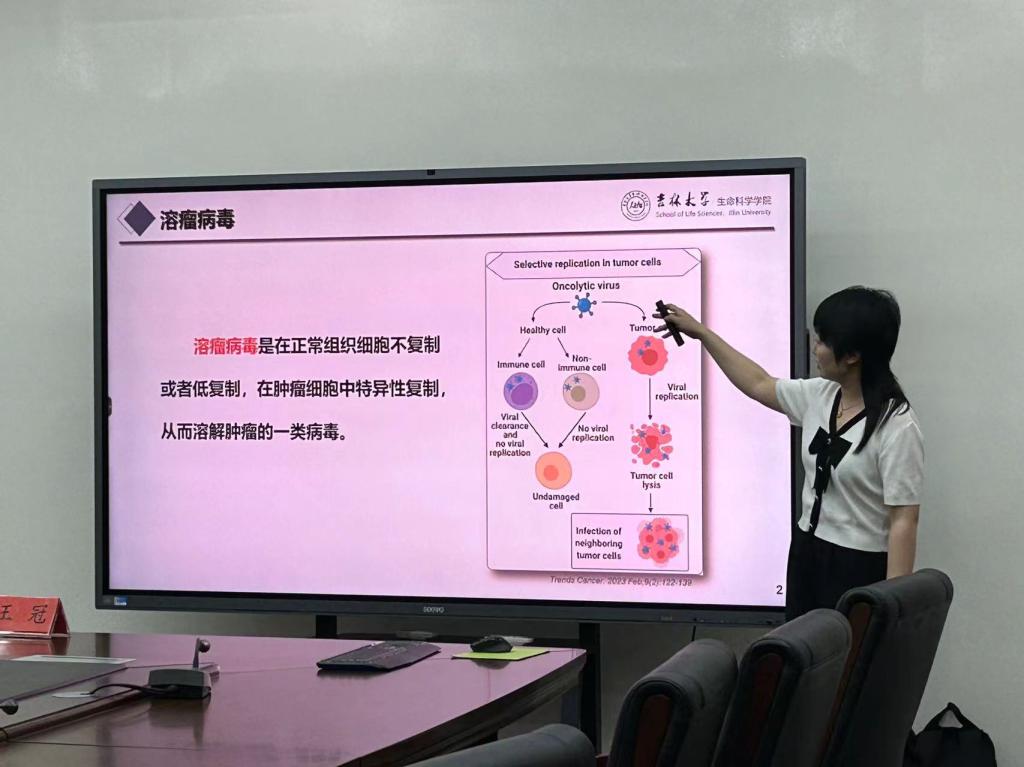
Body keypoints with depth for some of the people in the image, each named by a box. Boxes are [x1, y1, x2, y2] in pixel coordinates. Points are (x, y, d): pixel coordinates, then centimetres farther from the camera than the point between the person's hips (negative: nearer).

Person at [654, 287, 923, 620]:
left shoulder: (897, 427, -19)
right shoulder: (820, 397, 4)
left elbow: (904, 521, -20)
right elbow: (759, 384, 22)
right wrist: (700, 332, 25)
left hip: (859, 569, -7)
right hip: (806, 555, 7)